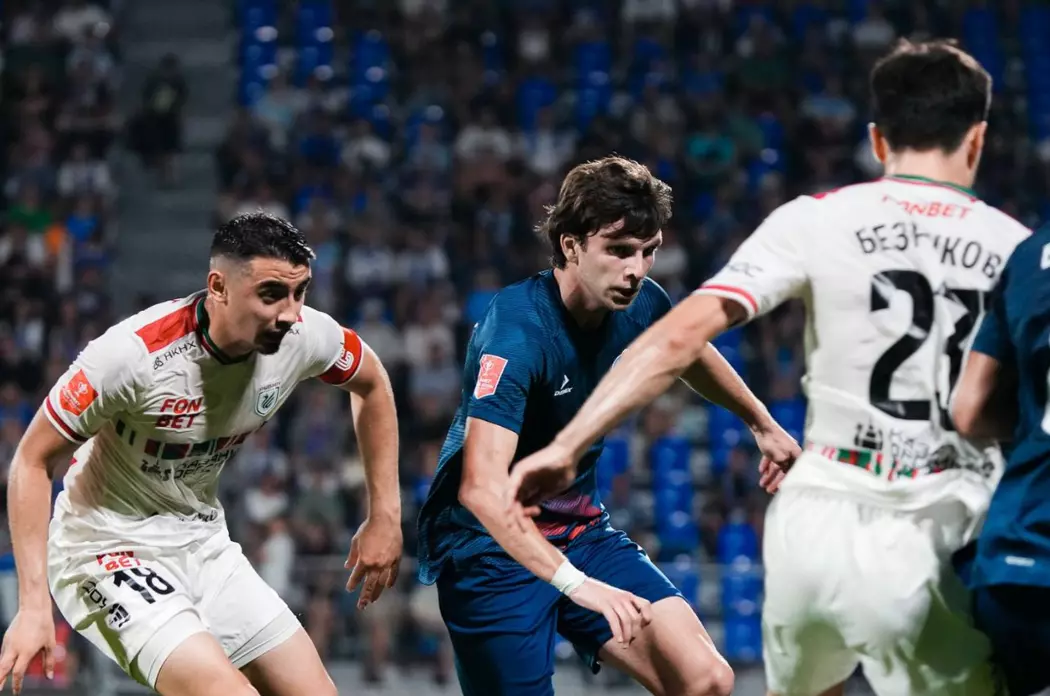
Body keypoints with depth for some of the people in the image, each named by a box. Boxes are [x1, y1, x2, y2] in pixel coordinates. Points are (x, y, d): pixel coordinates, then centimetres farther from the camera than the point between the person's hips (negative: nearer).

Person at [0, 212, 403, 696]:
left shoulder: (305, 336, -12)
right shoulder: (135, 352, -28)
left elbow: (371, 383, 12)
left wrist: (384, 515, 8)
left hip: (204, 543, 7)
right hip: (109, 548, -7)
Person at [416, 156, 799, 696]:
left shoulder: (640, 305, -6)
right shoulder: (518, 330, -28)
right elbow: (481, 489, -38)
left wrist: (763, 423, 35)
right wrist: (576, 583, -47)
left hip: (580, 530, 7)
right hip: (491, 545, -6)